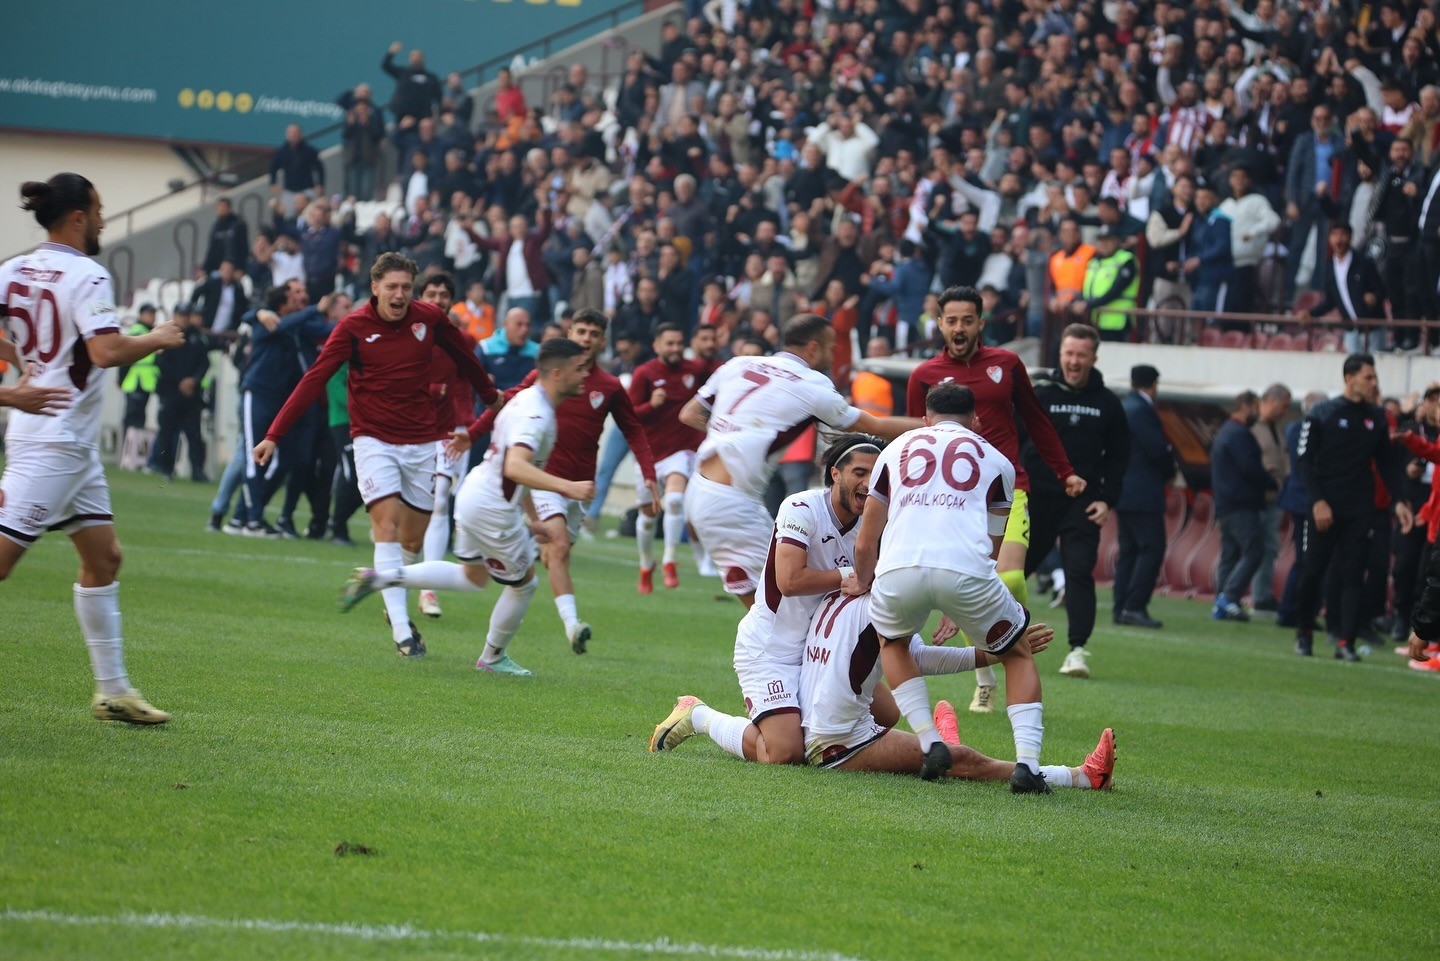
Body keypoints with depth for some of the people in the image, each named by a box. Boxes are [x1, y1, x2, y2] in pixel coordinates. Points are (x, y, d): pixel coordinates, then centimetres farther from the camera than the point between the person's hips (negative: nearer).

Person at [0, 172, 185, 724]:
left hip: (73, 445, 9)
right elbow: (108, 352, -25)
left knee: (104, 557, 13)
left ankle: (112, 690, 17)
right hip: (53, 442, -9)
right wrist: (157, 340, -10)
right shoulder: (86, 276, -15)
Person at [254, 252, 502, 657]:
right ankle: (401, 630, -19)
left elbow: (463, 356, 16)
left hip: (421, 442, 3)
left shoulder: (429, 318, -2)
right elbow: (314, 380, -13)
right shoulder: (353, 328, -10)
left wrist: (490, 395, 31)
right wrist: (274, 434, -18)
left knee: (413, 539, 6)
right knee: (386, 526, -16)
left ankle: (395, 606, 31)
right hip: (374, 439, -3)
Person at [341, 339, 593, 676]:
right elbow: (515, 466, -39)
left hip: (475, 494, 10)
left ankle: (380, 578, 18)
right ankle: (493, 658, 29)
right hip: (492, 510, -10)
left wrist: (532, 518, 26)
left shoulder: (529, 402, 9)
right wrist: (566, 487, -47)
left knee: (473, 577, 26)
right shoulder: (535, 414, -24)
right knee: (524, 583, 9)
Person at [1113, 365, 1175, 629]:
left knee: (1128, 549, 11)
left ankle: (1121, 607, 10)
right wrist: (1169, 470, 1)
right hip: (1142, 494, -10)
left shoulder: (1123, 407, 14)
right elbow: (1157, 449, -18)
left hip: (1125, 491, 10)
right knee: (1152, 548, -8)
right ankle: (1134, 606, -13)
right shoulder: (1140, 410, -15)